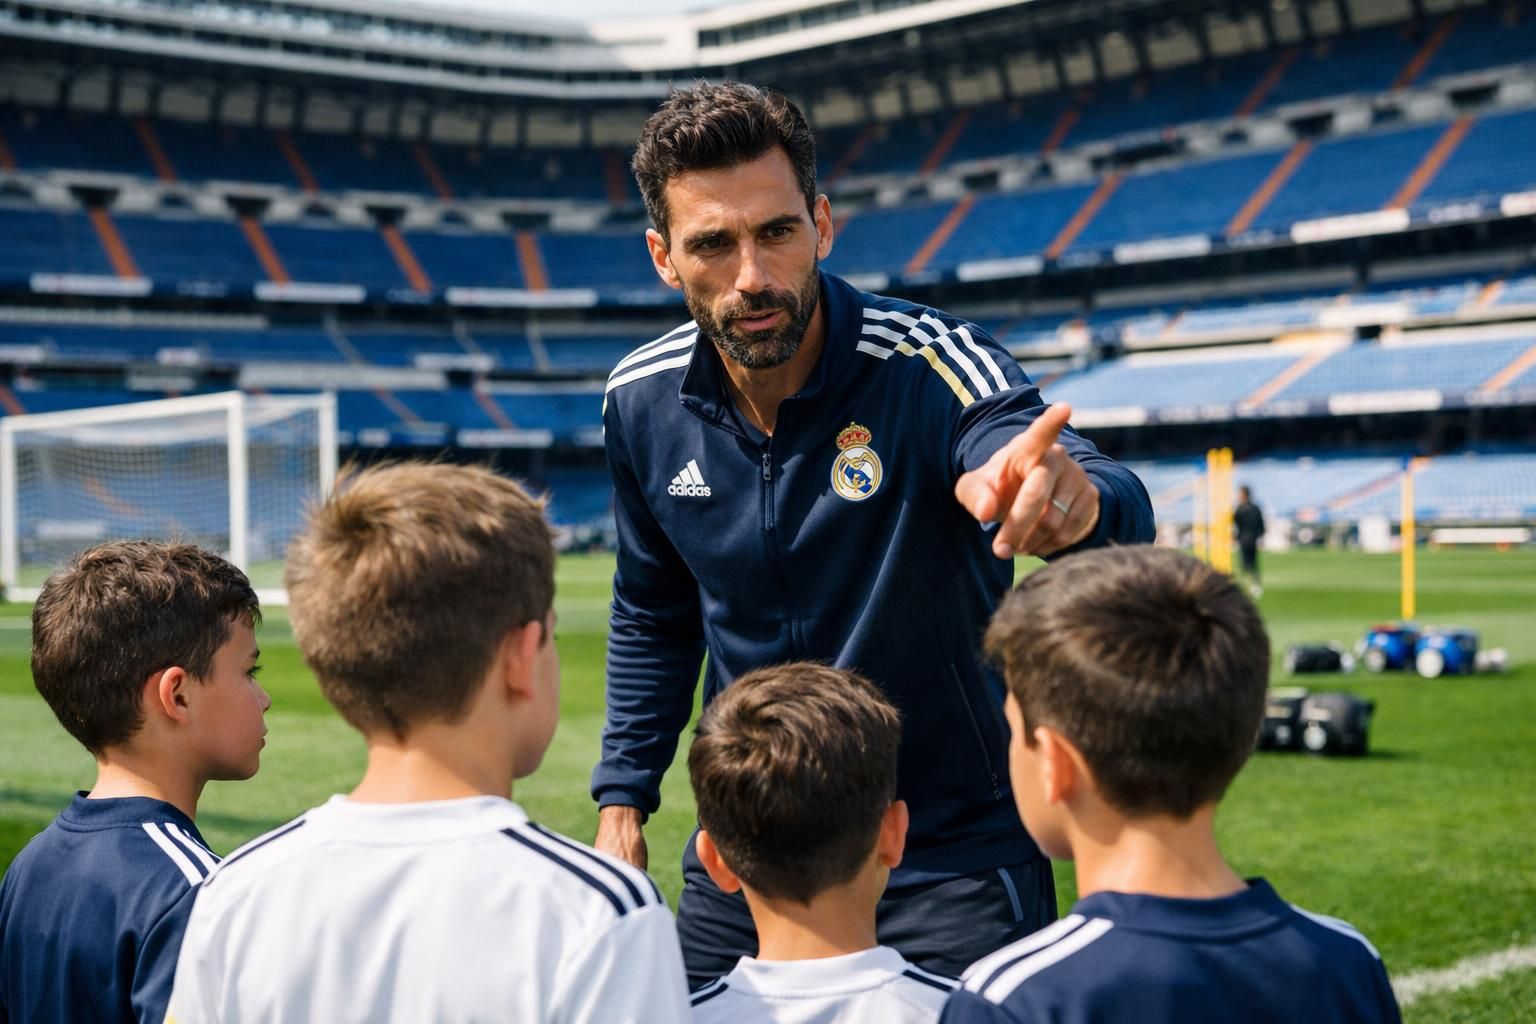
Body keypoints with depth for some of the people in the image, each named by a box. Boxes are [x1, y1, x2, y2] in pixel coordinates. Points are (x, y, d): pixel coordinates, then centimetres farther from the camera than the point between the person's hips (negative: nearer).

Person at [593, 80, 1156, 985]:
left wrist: (1077, 499, -63)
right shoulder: (642, 403, -7)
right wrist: (623, 799, 8)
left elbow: (1123, 520, -41)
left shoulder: (930, 368, -22)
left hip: (952, 864, -4)